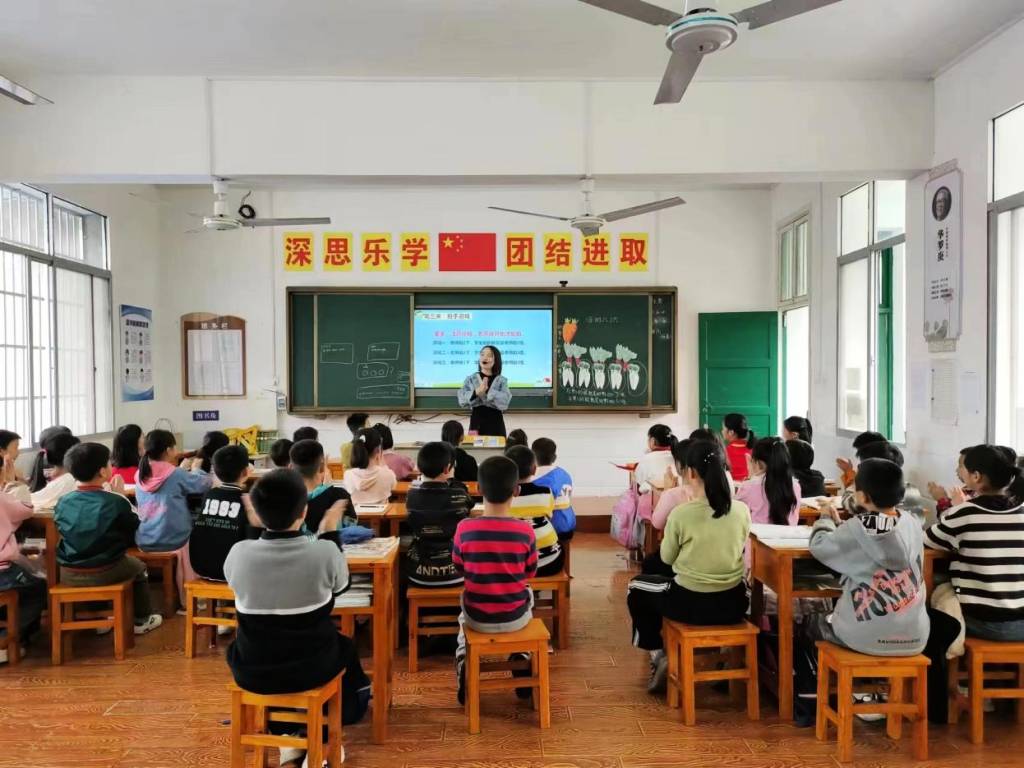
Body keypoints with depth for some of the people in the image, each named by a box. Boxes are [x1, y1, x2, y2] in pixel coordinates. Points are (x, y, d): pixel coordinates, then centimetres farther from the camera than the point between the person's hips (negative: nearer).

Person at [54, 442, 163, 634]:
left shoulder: (63, 502, -4)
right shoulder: (116, 502, -15)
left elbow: (62, 535, 12)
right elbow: (136, 535, -2)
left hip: (68, 574, 4)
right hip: (104, 573, -4)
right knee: (139, 567, 25)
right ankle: (141, 620, 32)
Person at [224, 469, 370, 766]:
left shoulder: (238, 553, -18)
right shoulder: (325, 552, -22)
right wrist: (330, 531, 9)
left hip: (253, 671, 2)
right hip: (311, 668, -1)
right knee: (345, 647, 31)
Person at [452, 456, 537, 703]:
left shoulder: (465, 529, -17)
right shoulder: (525, 531, -17)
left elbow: (459, 569, 1)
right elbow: (530, 573, 0)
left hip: (478, 618, 0)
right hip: (516, 617, 0)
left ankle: (465, 677, 35)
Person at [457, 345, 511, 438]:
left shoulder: (501, 380, 1)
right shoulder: (470, 379, 4)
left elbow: (505, 400, -14)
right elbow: (462, 400, -6)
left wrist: (488, 391, -24)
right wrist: (476, 392, -23)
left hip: (495, 422, 0)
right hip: (476, 421, 0)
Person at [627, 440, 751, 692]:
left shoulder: (681, 514, -18)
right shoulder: (742, 510, -8)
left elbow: (667, 558, -2)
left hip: (691, 604, -4)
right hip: (733, 604, 4)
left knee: (636, 587, 24)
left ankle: (658, 654, 21)